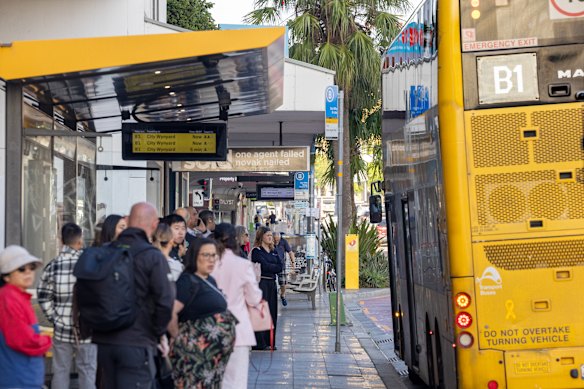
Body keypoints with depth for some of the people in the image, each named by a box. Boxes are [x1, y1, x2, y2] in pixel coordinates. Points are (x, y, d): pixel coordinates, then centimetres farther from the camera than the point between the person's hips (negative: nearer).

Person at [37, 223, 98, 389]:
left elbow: (43, 297, -2)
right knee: (87, 372, 6)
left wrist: (54, 318, 6)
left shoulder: (53, 266, -1)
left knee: (60, 371, 10)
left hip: (62, 330, 3)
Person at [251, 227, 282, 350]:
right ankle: (260, 343, -5)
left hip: (272, 284, 7)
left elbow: (280, 267, 9)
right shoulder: (257, 251, -4)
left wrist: (270, 268, -9)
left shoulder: (273, 251, 19)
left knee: (272, 312, 6)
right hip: (261, 283, -7)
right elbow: (264, 266, -15)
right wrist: (275, 267, -2)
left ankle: (269, 342, 12)